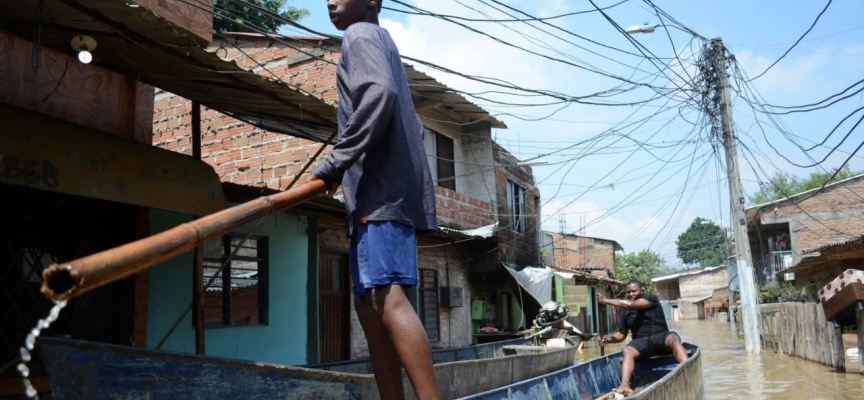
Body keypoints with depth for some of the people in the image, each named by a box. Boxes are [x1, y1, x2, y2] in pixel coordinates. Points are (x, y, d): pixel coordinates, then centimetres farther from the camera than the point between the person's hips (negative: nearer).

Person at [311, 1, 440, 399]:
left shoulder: (360, 33, 3)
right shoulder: (381, 40, 31)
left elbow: (379, 92, -20)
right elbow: (411, 124, 30)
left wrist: (337, 161, -18)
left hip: (382, 190, -10)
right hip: (385, 189, 10)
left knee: (386, 296, -21)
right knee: (369, 303, 7)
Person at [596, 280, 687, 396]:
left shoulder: (651, 299, -3)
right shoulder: (625, 312, 10)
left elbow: (630, 304, -19)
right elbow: (621, 334, 13)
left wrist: (606, 301, -17)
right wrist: (608, 339, -9)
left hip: (660, 337, -2)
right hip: (641, 342, 3)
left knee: (674, 338, -36)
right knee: (627, 350, -30)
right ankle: (625, 386, -51)